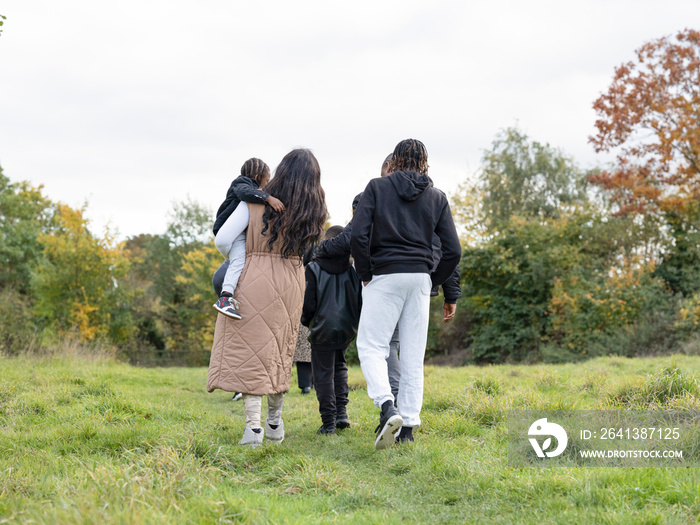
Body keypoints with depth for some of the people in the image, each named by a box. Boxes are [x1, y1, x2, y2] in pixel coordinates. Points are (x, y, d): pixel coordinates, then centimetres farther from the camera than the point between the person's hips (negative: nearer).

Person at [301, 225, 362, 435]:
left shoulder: (314, 268, -8)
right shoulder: (353, 269, 0)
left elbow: (309, 303, -8)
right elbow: (361, 300, 2)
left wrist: (305, 321, 13)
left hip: (323, 329, -3)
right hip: (347, 330, 4)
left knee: (323, 374, 4)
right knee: (339, 366, 23)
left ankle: (329, 422, 1)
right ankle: (341, 411, 12)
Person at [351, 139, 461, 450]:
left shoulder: (377, 187, 3)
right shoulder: (437, 198, 11)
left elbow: (358, 235, -9)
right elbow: (453, 250, 4)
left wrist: (365, 274, 2)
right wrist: (433, 281, 14)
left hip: (384, 275, -3)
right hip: (420, 278, 3)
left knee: (371, 346, 0)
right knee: (413, 354, 7)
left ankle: (387, 407, -22)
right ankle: (409, 423, 6)